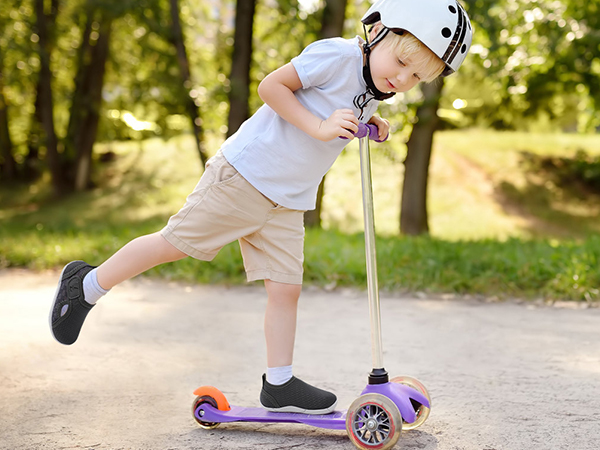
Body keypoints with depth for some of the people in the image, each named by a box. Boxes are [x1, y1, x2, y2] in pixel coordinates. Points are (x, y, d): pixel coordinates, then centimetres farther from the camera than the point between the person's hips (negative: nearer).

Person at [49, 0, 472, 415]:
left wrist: (369, 124, 8)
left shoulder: (373, 92, 9)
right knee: (173, 243, -1)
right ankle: (86, 285, 17)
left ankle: (279, 384, 9)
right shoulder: (338, 55, -17)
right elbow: (271, 86, -17)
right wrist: (319, 127, -24)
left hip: (288, 200, 8)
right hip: (244, 175, -7)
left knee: (286, 287, 1)